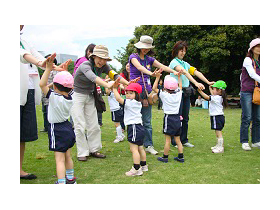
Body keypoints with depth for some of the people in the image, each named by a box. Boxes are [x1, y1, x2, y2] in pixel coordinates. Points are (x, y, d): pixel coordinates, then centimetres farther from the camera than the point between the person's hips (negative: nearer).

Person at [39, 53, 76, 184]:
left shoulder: (54, 97, -20)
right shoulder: (70, 97, -2)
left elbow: (42, 84, -28)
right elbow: (69, 87, 17)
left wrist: (48, 68, -28)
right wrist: (65, 72, 19)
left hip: (57, 130, -7)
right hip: (67, 128, 7)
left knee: (60, 159, -6)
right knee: (67, 156, 20)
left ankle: (61, 183, -8)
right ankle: (70, 179, 34)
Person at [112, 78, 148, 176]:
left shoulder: (129, 102, -13)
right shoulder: (138, 103, 14)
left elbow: (119, 99, -24)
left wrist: (114, 88, -13)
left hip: (134, 127, -10)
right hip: (139, 127, 10)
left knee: (134, 149, -9)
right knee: (140, 148, 19)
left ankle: (136, 169, -8)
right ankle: (143, 165, 30)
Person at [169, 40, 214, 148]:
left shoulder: (185, 63, 17)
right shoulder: (174, 62, -7)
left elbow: (196, 72, 8)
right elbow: (184, 72, -23)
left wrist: (208, 82, -4)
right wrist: (196, 83, -36)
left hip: (186, 93, 7)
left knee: (185, 118, 9)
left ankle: (184, 140, 18)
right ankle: (175, 142, 6)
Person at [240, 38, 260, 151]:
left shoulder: (260, 62, 13)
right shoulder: (248, 60, -5)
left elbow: (257, 75, 12)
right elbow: (252, 74, -17)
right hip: (246, 92, -6)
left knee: (257, 118, 6)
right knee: (247, 118, -5)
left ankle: (256, 141, 15)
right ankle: (244, 142, 3)